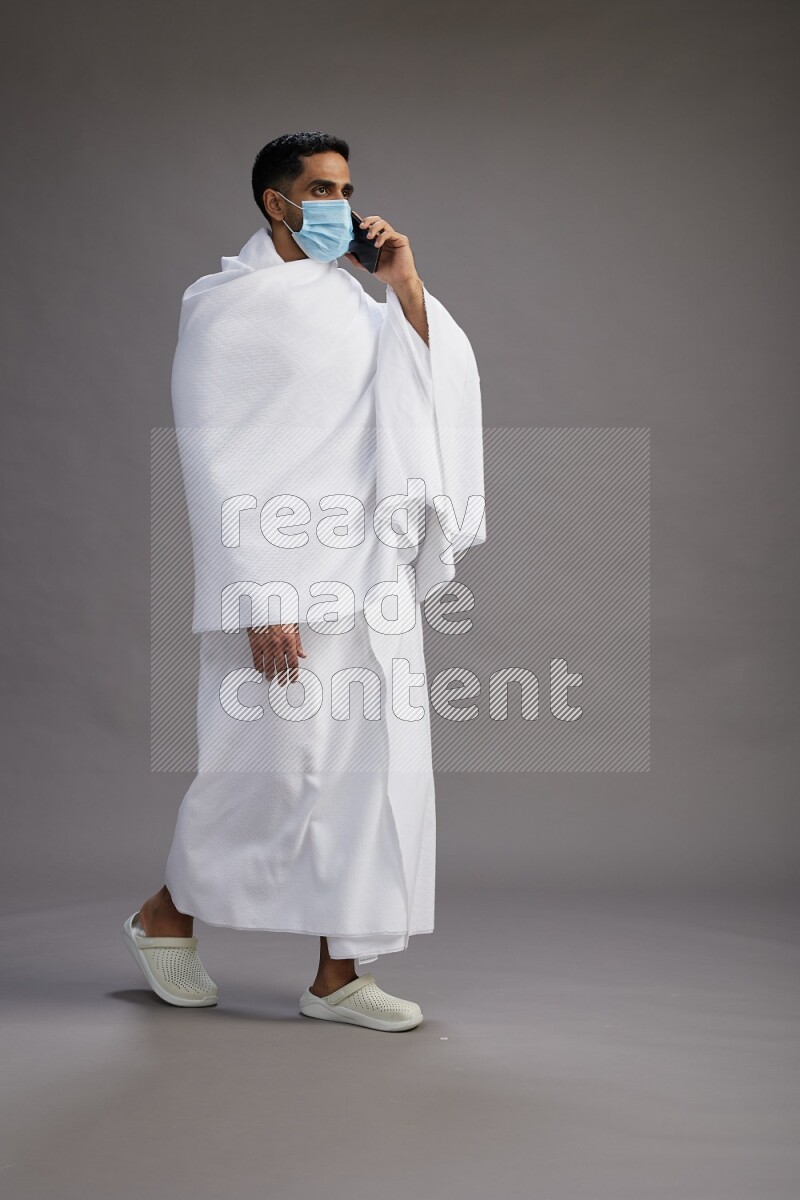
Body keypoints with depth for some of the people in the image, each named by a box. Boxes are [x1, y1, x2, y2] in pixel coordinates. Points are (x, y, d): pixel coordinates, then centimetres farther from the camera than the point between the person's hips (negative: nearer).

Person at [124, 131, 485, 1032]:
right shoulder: (225, 304, -5)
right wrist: (260, 594, -17)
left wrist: (406, 285, 2)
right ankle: (165, 915, 25)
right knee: (274, 762, -1)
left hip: (373, 576, 7)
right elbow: (215, 457, -11)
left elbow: (438, 388, 12)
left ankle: (338, 974, 16)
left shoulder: (350, 299, 15)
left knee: (374, 765, 5)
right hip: (287, 574, -7)